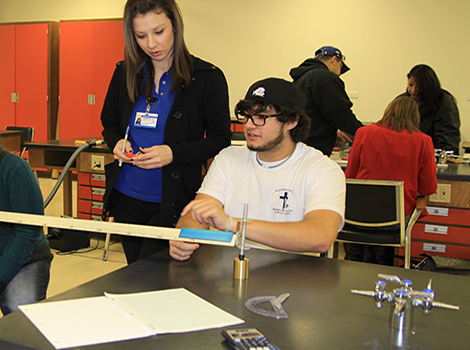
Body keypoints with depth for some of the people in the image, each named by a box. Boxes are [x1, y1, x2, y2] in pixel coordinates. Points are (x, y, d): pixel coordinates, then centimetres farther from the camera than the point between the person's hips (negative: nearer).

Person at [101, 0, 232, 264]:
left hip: (172, 202, -5)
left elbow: (220, 140, -7)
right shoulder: (125, 74, 5)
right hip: (127, 197, 5)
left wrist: (174, 153, -21)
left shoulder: (207, 77, -8)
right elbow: (109, 123, 17)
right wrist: (117, 143, -6)